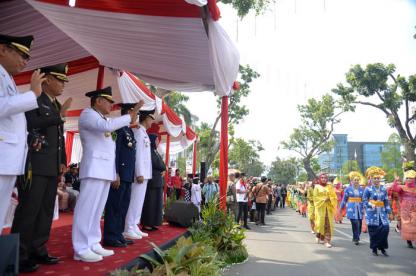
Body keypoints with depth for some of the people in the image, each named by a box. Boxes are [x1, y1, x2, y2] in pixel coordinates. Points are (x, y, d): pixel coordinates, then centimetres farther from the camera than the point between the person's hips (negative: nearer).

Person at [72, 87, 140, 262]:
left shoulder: (105, 120, 23)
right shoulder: (87, 113, -2)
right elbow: (106, 126, -21)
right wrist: (129, 117, -14)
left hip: (106, 170, 9)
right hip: (94, 167, -9)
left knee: (97, 209, 10)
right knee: (87, 208, -7)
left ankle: (93, 244, 15)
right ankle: (81, 249, -2)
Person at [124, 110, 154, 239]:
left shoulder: (144, 133, 18)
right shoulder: (139, 131, -10)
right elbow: (137, 153, -17)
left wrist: (144, 173, 13)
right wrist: (140, 173, -20)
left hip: (144, 173, 10)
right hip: (140, 173, -9)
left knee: (139, 200, 12)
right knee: (135, 200, -6)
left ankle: (134, 227, 19)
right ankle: (128, 229, 0)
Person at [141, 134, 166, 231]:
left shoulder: (156, 152, 19)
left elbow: (162, 165, 15)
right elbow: (155, 164, -17)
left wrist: (163, 170, -6)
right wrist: (163, 168, -1)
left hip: (158, 180, 9)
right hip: (151, 180, -9)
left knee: (156, 202, 8)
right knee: (150, 202, -6)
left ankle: (153, 223, 13)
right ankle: (146, 224, -1)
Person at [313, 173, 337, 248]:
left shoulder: (330, 187, 10)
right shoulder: (317, 187, 3)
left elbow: (334, 196, 7)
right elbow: (315, 197, -2)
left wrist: (329, 199, -12)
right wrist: (324, 199, -12)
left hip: (329, 207, 2)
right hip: (320, 207, -2)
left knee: (328, 224, -5)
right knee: (320, 222, -3)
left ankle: (327, 241, -2)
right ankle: (318, 235, 25)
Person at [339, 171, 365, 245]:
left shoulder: (361, 189, 9)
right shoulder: (348, 189, 1)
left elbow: (364, 199, 12)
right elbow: (344, 199, 5)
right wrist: (340, 208, 5)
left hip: (359, 208, 3)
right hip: (352, 209, -3)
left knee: (359, 224, 3)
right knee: (355, 223, -13)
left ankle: (355, 238, 20)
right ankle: (356, 239, -2)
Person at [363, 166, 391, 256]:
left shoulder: (383, 189, 8)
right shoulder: (368, 189, -3)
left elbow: (386, 201, 11)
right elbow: (364, 200, -4)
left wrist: (389, 212, 6)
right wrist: (370, 205, -22)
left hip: (382, 212, 3)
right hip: (372, 213, -3)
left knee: (385, 228, -8)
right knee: (374, 231, 0)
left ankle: (382, 248, 9)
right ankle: (374, 249, 15)